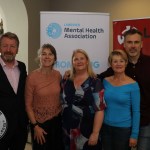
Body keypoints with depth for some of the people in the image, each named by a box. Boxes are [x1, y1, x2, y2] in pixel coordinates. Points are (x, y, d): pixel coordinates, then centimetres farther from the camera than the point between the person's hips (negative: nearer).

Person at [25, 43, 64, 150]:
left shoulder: (57, 75, -2)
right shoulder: (32, 76, -15)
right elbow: (28, 104, -11)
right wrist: (35, 126, -12)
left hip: (56, 120, 4)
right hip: (40, 121, -4)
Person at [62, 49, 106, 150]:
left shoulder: (95, 83, -9)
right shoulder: (67, 82, 5)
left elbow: (99, 109, -14)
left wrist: (95, 133, -18)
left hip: (87, 131, -4)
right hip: (68, 131, 4)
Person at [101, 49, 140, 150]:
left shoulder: (133, 85, -11)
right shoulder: (105, 81, -1)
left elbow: (136, 111, -9)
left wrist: (134, 135, -10)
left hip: (124, 129, -3)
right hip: (106, 127, 4)